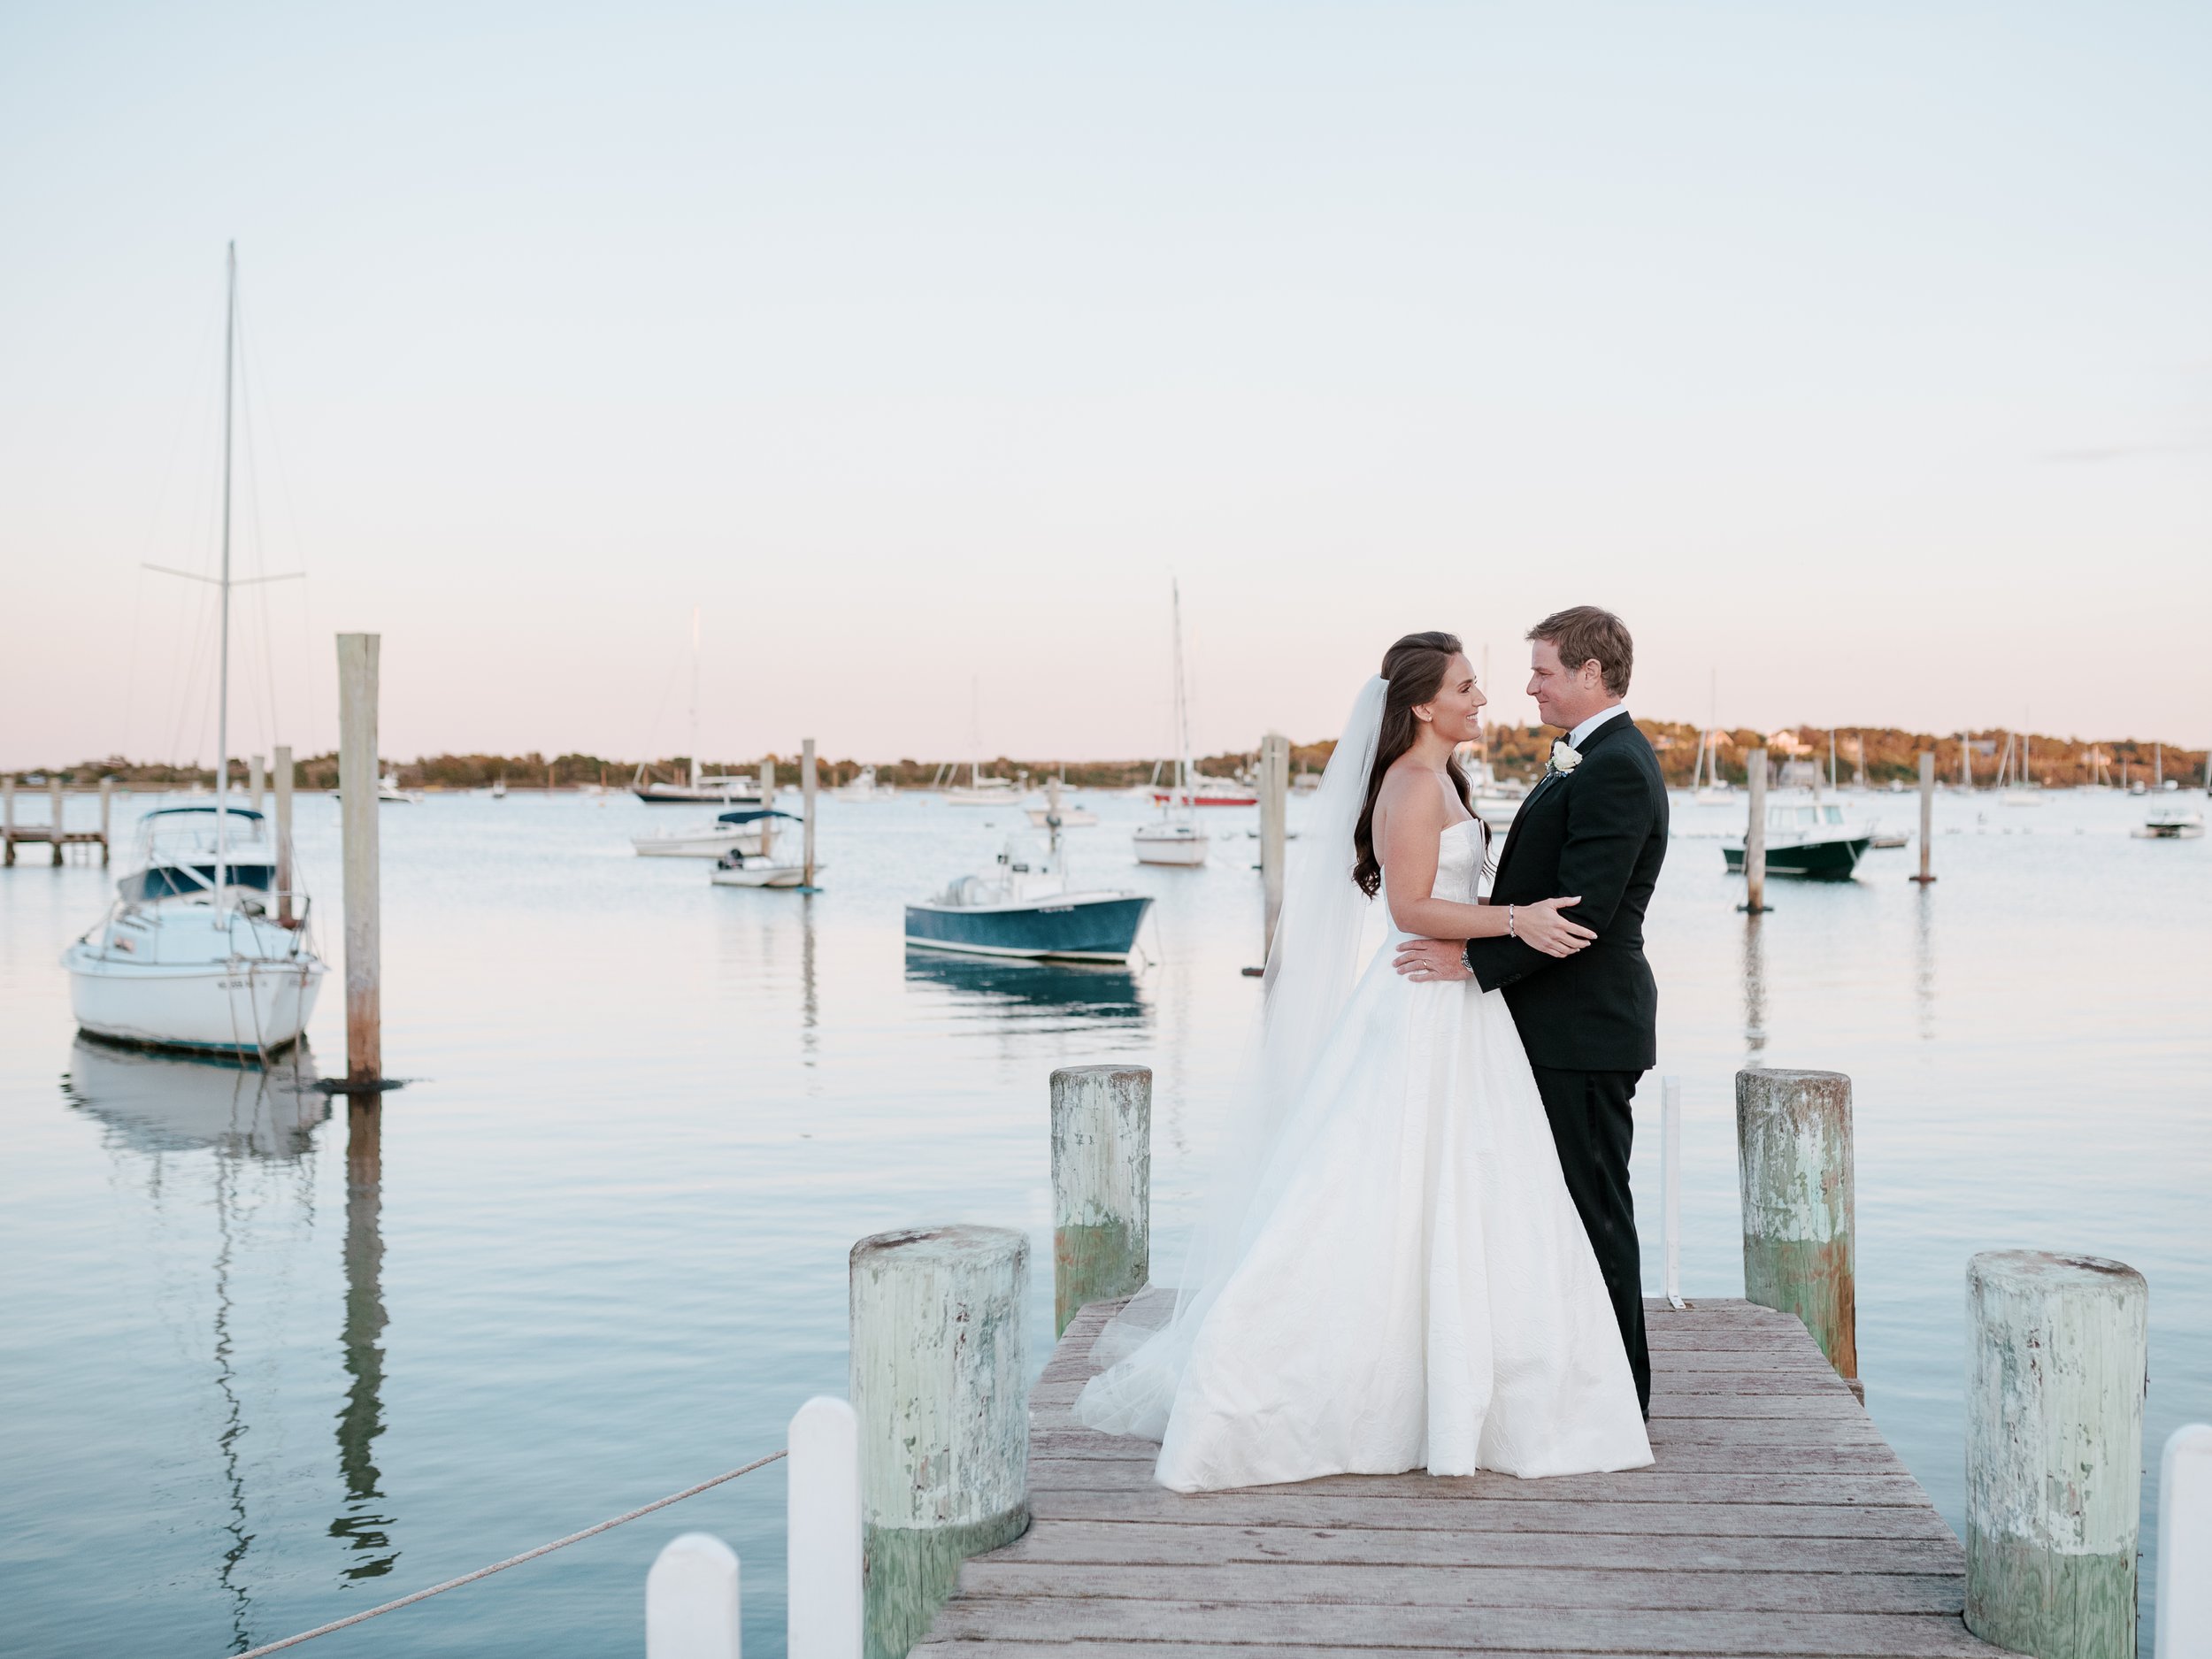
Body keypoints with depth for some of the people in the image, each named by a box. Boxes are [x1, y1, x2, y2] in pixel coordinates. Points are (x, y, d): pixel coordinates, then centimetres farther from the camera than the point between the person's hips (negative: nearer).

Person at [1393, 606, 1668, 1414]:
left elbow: (1583, 912, -24)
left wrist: (1474, 958, -22)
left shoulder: (1616, 769, -18)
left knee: (1594, 1208, -2)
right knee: (1573, 1203, 16)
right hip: (1564, 1022, 11)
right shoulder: (1587, 760, 16)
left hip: (1584, 1025, -11)